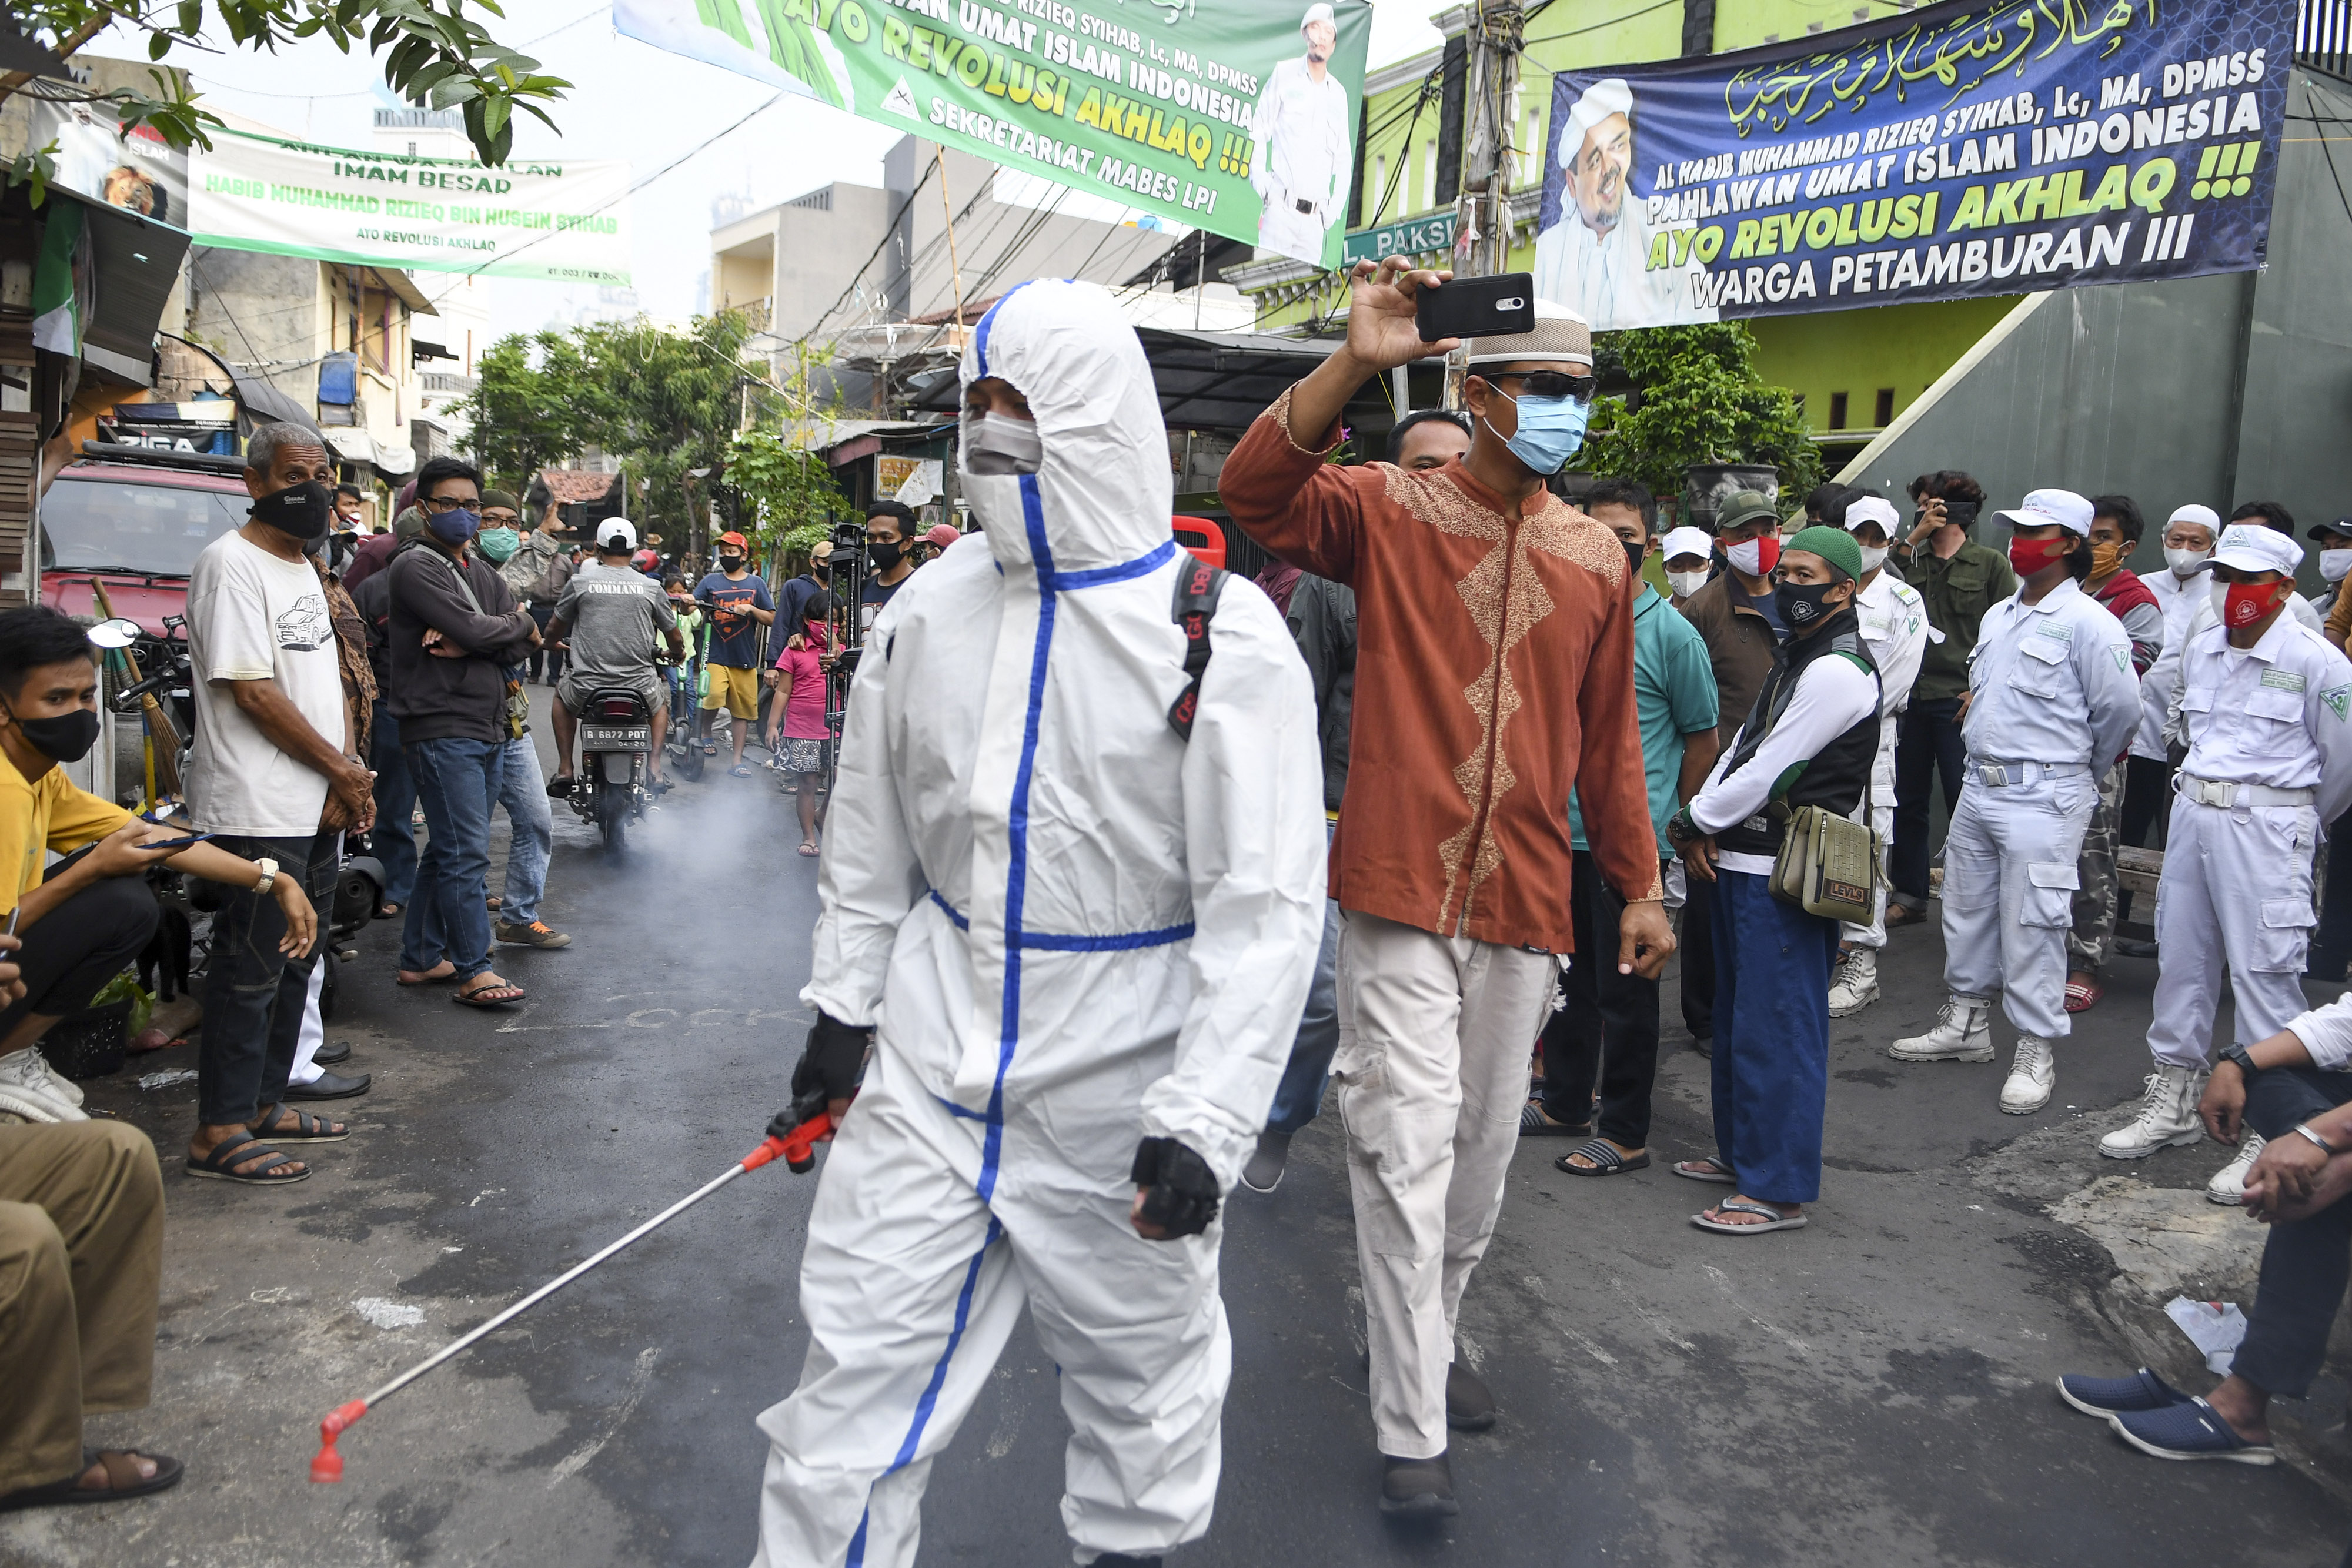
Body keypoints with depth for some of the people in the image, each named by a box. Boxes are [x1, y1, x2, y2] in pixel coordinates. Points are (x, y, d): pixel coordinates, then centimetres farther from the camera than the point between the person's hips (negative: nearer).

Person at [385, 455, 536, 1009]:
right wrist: (519, 624, -1)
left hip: (488, 729, 8)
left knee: (448, 849, 13)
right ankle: (473, 971, -6)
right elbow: (472, 629, -19)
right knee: (467, 853, -10)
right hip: (441, 729, -8)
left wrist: (466, 644, -12)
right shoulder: (415, 567, -7)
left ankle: (420, 959, 22)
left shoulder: (482, 572, 18)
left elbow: (518, 649, 6)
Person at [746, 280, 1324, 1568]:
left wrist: (1204, 1120, -19)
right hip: (929, 1062, 4)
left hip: (1118, 1090, -3)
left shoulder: (1221, 633, -13)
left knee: (1145, 1368, 16)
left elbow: (1267, 903, -15)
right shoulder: (927, 607, 2)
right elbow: (870, 826, 14)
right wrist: (843, 1000, 12)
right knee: (860, 1366, 10)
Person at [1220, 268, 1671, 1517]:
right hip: (1403, 886, -4)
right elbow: (1252, 492, -21)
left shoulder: (1597, 557, 9)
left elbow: (1609, 738, 14)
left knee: (1486, 1140, 16)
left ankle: (1432, 1335, 39)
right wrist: (1356, 361, -29)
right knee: (1407, 1144, -3)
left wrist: (1638, 884, 15)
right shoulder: (1388, 509, -2)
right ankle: (1411, 1429, 10)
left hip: (1525, 898, 5)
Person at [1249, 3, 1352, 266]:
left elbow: (1344, 160, 19)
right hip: (1280, 206, -3)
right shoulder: (1284, 73, 6)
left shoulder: (1339, 94, 16)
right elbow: (1258, 134, 4)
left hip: (1315, 217, 4)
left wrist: (1333, 211, 7)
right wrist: (1262, 188, -8)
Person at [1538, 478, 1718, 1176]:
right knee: (1571, 976, 17)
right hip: (1563, 832, 5)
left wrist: (1676, 825, 3)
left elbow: (1702, 738, 0)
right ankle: (1566, 1102, 32)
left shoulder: (1672, 634, -8)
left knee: (1624, 989, 3)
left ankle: (1626, 1133, 15)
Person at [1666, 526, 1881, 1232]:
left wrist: (1694, 823, -6)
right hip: (1741, 863, 10)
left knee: (1775, 1028, -5)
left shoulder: (1837, 670, -15)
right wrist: (1701, 829, 1)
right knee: (1737, 1016, 18)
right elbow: (1742, 746, 13)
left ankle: (1778, 1189, 4)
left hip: (1784, 876, -10)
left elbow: (1769, 770, -17)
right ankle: (1740, 1152, 32)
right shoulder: (1794, 657, 17)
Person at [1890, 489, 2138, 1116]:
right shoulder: (1997, 616, 13)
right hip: (1979, 785, 8)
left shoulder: (2087, 622, -11)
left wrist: (2081, 769, 4)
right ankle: (1966, 1023, 30)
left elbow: (2120, 709, -9)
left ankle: (2037, 1052, 7)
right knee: (1965, 910, 15)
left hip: (2042, 798, -8)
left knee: (2031, 927, -4)